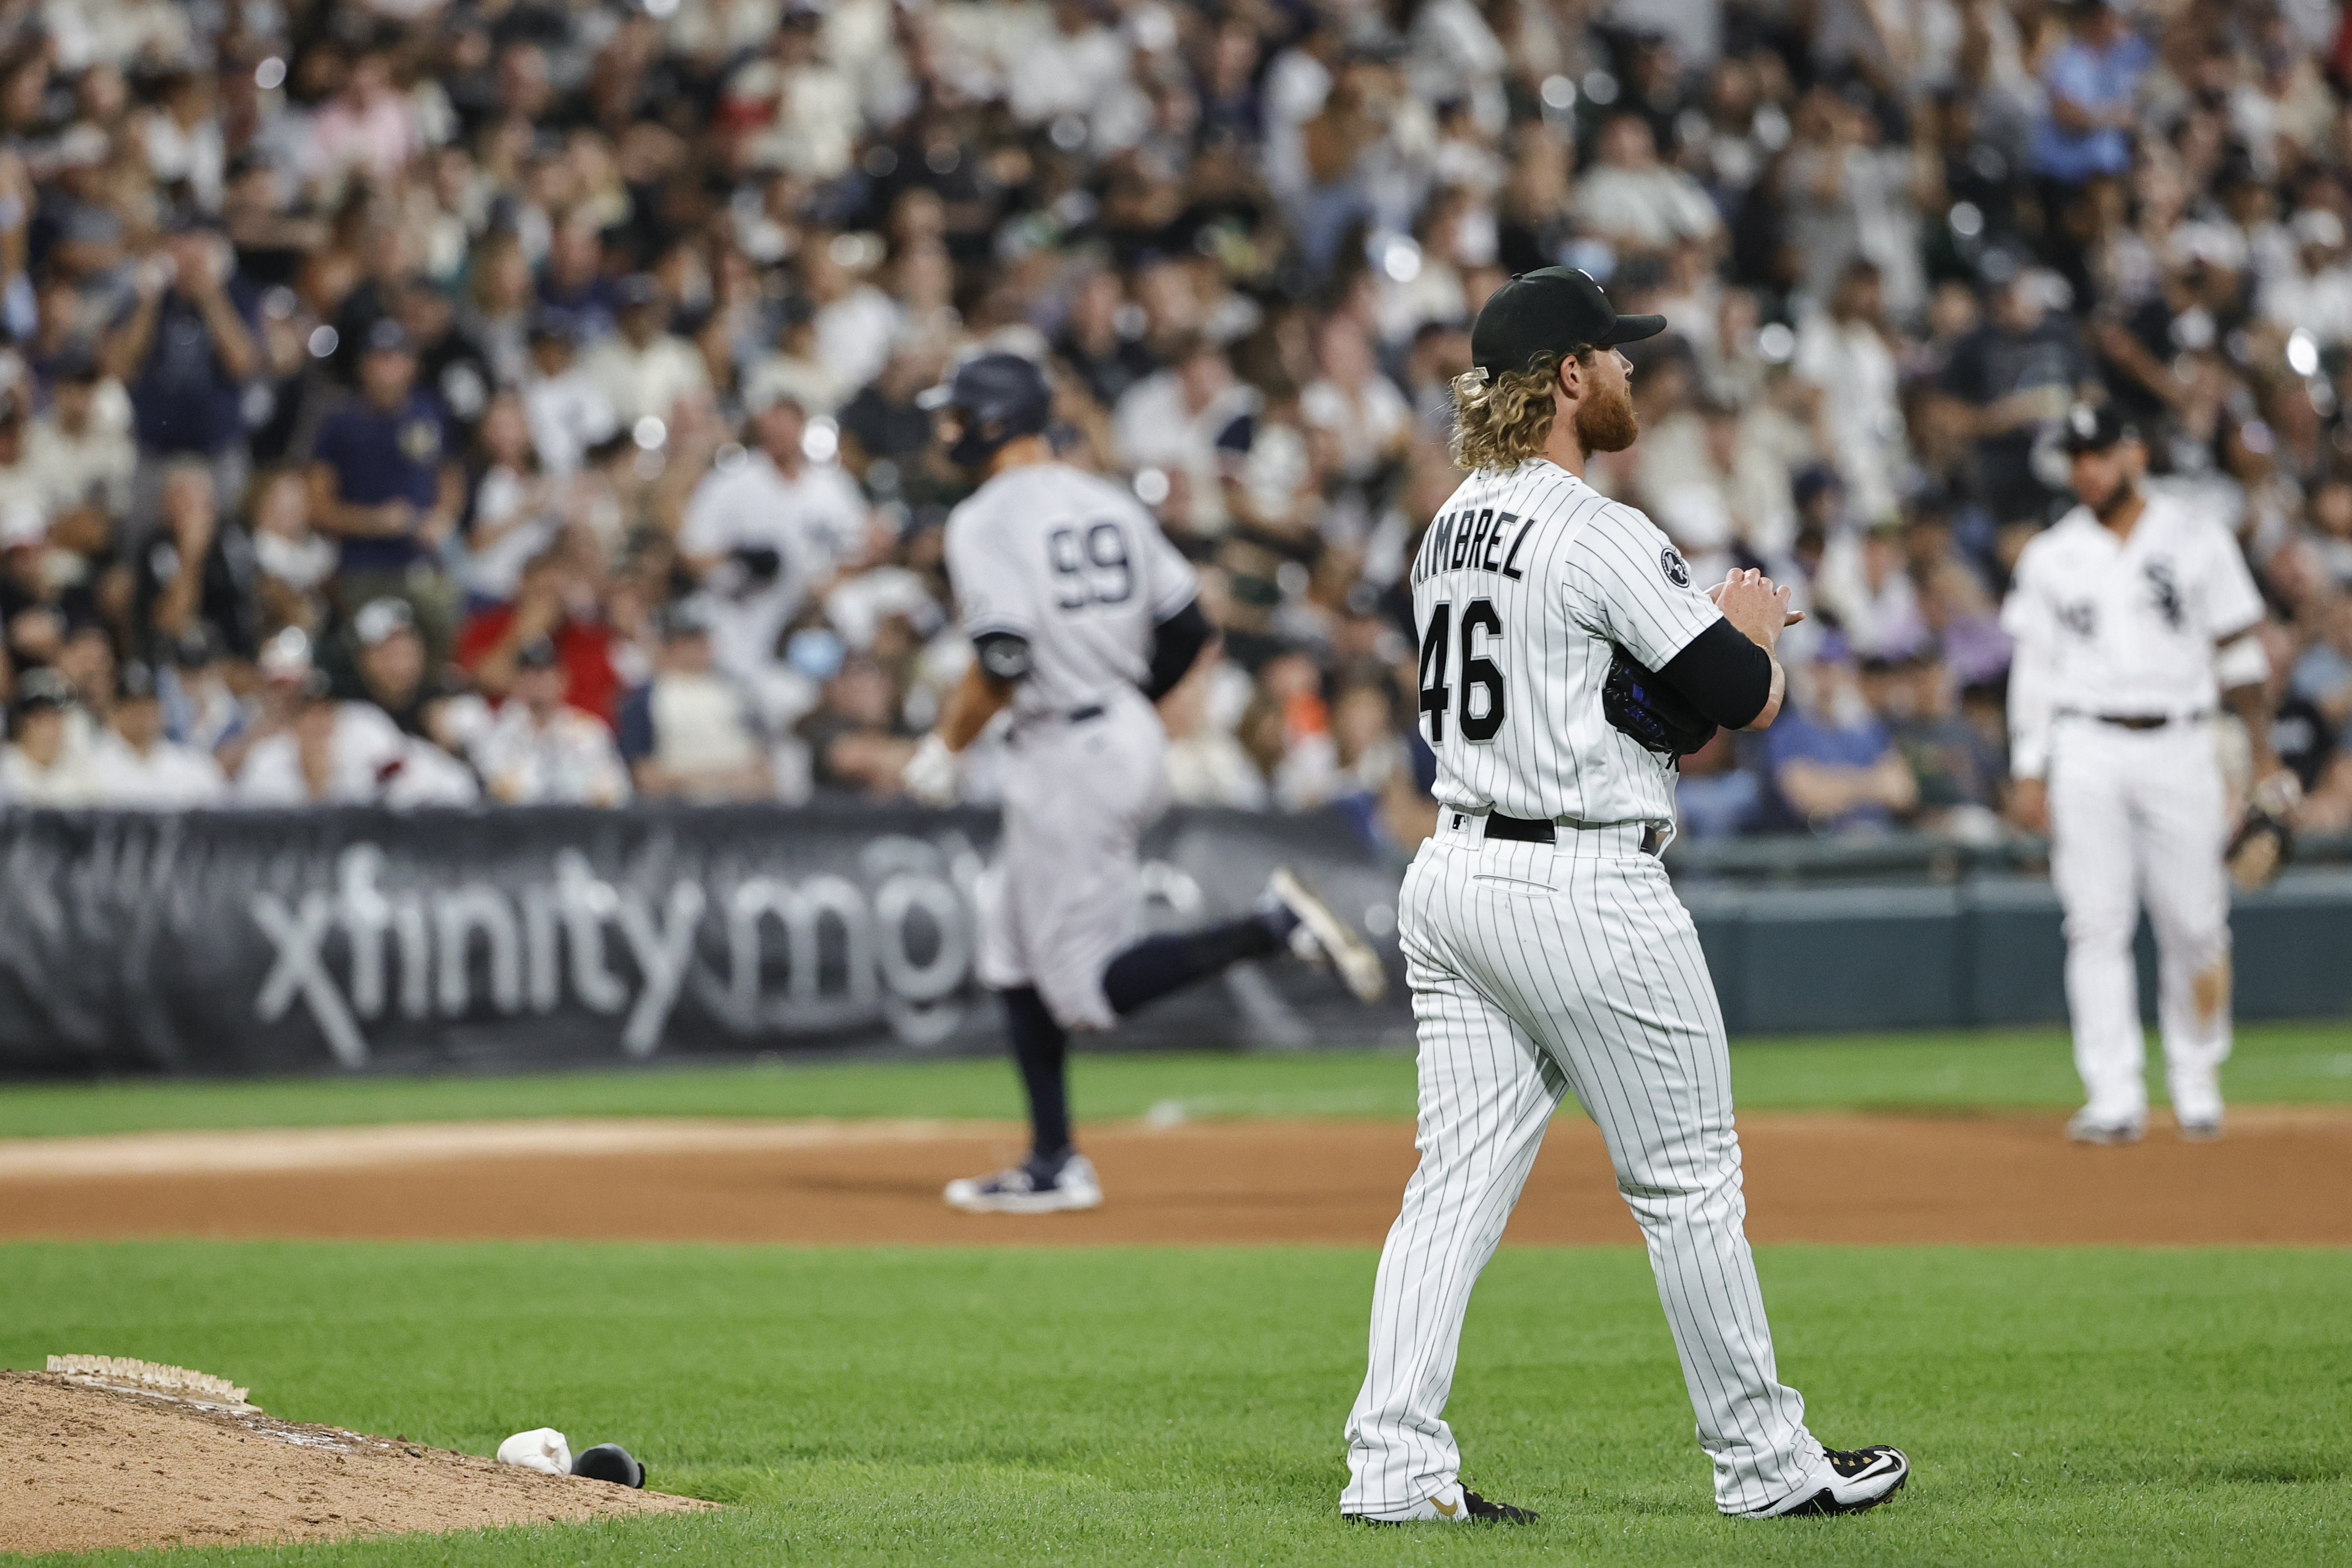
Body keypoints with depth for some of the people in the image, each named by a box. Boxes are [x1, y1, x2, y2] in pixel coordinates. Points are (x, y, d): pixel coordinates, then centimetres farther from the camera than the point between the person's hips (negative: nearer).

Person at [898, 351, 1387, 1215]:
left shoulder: (985, 521, -11)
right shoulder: (1109, 504, 12)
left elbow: (1004, 659, -21)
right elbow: (1187, 629, 11)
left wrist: (944, 745, -8)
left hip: (1066, 755, -9)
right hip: (1131, 737, 9)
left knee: (1089, 984, -6)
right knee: (1011, 939, 17)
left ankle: (1274, 926, -21)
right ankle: (1052, 1163, 15)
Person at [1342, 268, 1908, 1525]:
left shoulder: (1454, 527, 12)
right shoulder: (1599, 533, -15)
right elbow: (1747, 701, -13)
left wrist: (1714, 630, 10)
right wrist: (1752, 625, 7)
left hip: (1453, 872, 8)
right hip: (1583, 890, -8)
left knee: (1461, 1174, 7)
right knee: (1687, 1178, 3)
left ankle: (1393, 1459, 0)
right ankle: (1760, 1458, 11)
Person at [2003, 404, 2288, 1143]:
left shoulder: (2196, 539, 5)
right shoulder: (2052, 556, 9)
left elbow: (2238, 649, 7)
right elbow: (2034, 666, 10)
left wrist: (2261, 750, 1)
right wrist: (2029, 771, 3)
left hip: (2179, 745, -1)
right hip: (2087, 750, 1)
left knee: (2194, 923, -1)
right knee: (2098, 928, -6)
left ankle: (2196, 1081, 15)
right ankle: (2114, 1097, -7)